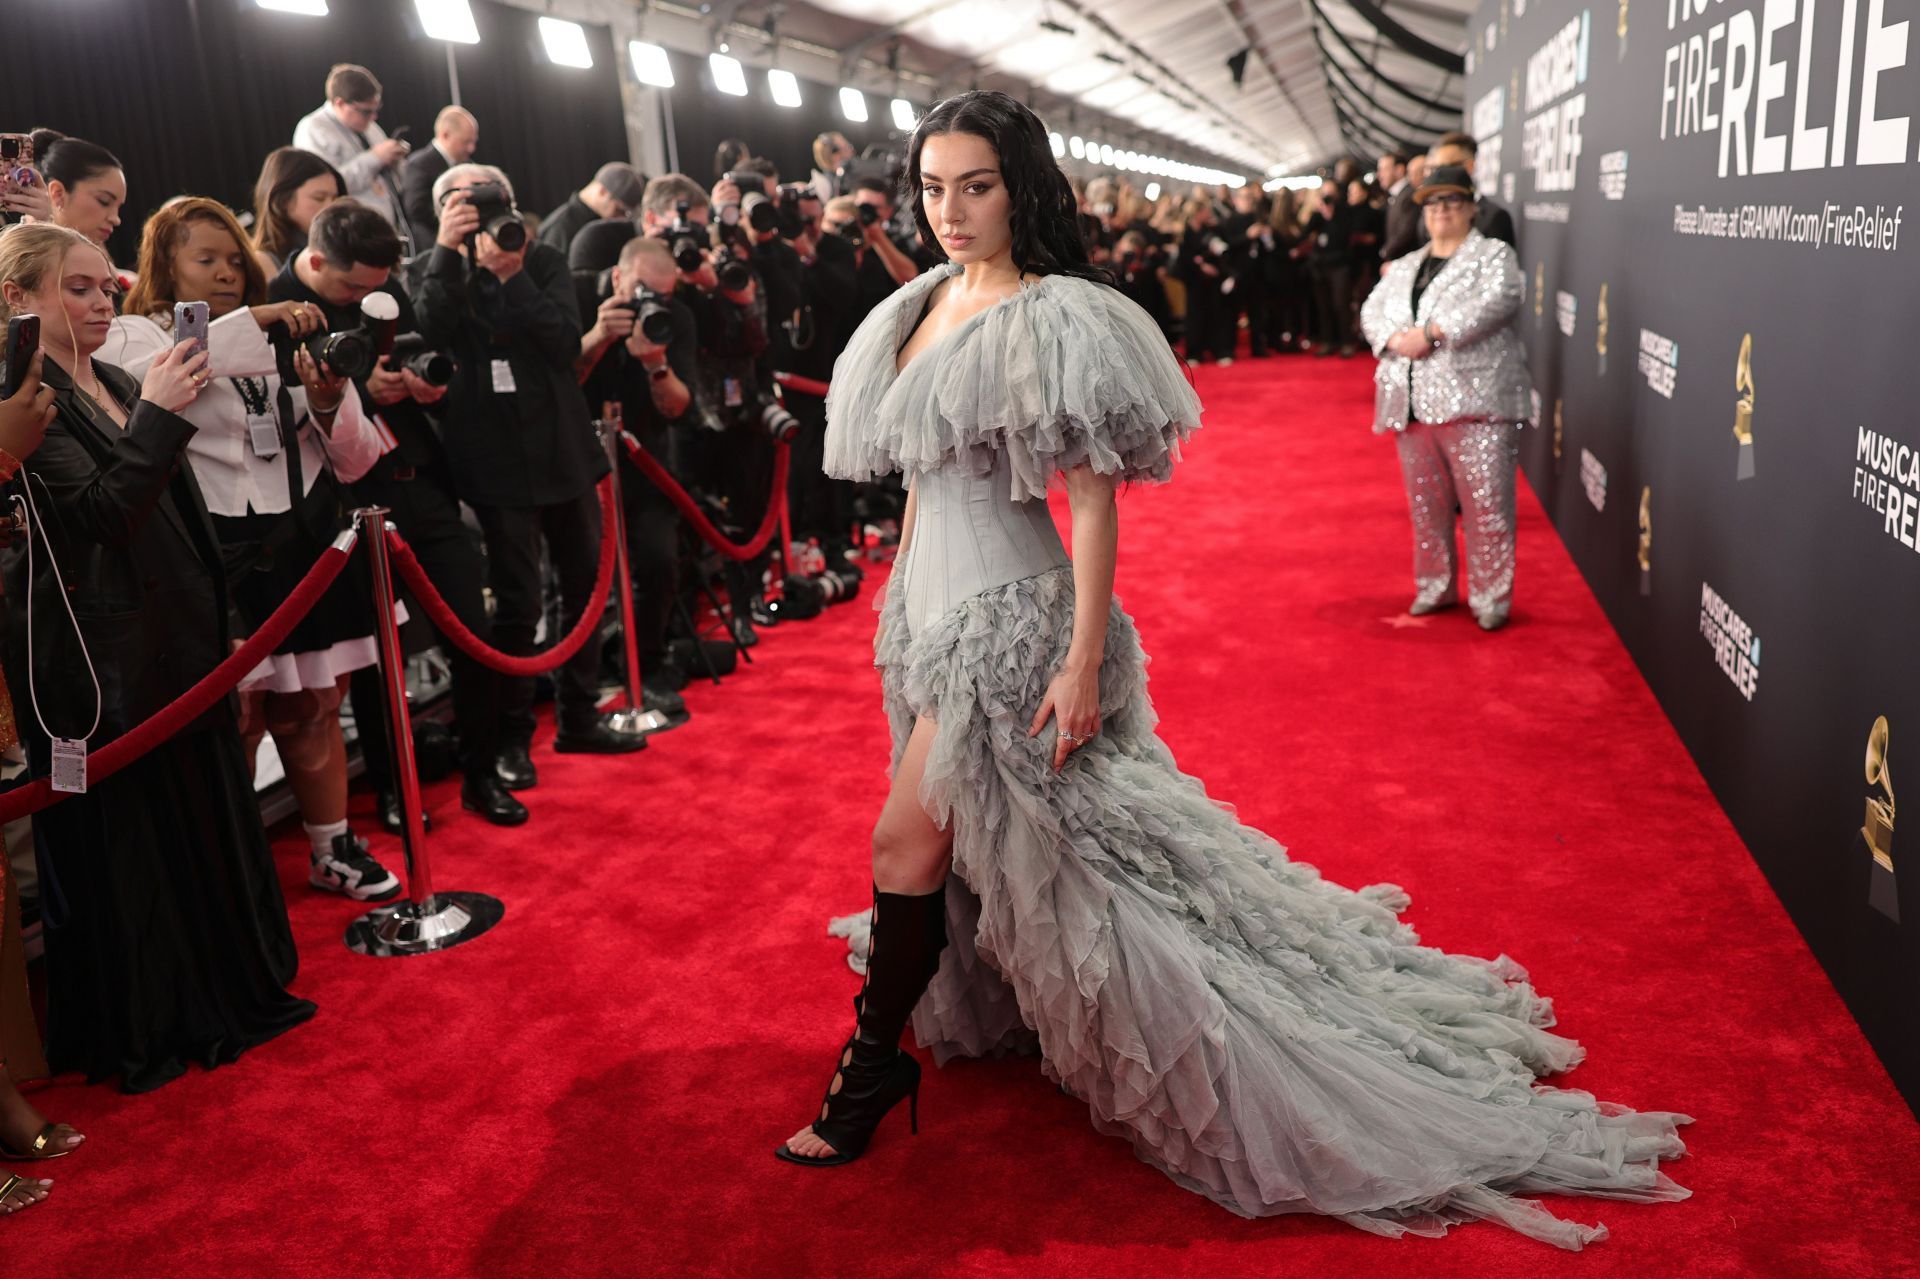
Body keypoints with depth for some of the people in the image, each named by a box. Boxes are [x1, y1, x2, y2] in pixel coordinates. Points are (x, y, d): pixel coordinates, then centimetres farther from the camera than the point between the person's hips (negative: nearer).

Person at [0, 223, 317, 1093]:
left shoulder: (118, 386, 13)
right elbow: (98, 513, -22)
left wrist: (216, 625, 20)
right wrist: (159, 413, -24)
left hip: (177, 640, 8)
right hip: (99, 660, -8)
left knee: (205, 819, 16)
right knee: (122, 840, 4)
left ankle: (226, 994, 32)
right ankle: (138, 1034, 20)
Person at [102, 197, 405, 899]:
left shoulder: (280, 344, 14)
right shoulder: (137, 336, 3)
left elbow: (354, 463, 11)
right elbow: (147, 376, -26)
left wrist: (330, 403, -8)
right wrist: (252, 320, -27)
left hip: (304, 551, 4)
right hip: (223, 560, -4)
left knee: (312, 710, 13)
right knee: (237, 719, -1)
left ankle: (333, 850, 27)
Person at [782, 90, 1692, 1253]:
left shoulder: (1048, 318, -17)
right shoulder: (925, 303, 7)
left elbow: (1093, 503, -19)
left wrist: (1084, 663, -22)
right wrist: (901, 593, 18)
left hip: (1007, 611, -8)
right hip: (930, 591, 8)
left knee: (910, 839, -4)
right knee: (976, 838, 18)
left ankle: (873, 1065, 15)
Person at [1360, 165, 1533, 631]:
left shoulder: (1493, 255, 5)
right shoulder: (1403, 268, 23)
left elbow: (1498, 301, -13)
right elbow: (1372, 310, 13)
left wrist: (1430, 331, -18)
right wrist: (1396, 339, -10)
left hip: (1474, 401, -5)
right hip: (1412, 404, 6)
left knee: (1486, 504, -8)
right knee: (1425, 502, 11)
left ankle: (1490, 596, 1)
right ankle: (1435, 586, 24)